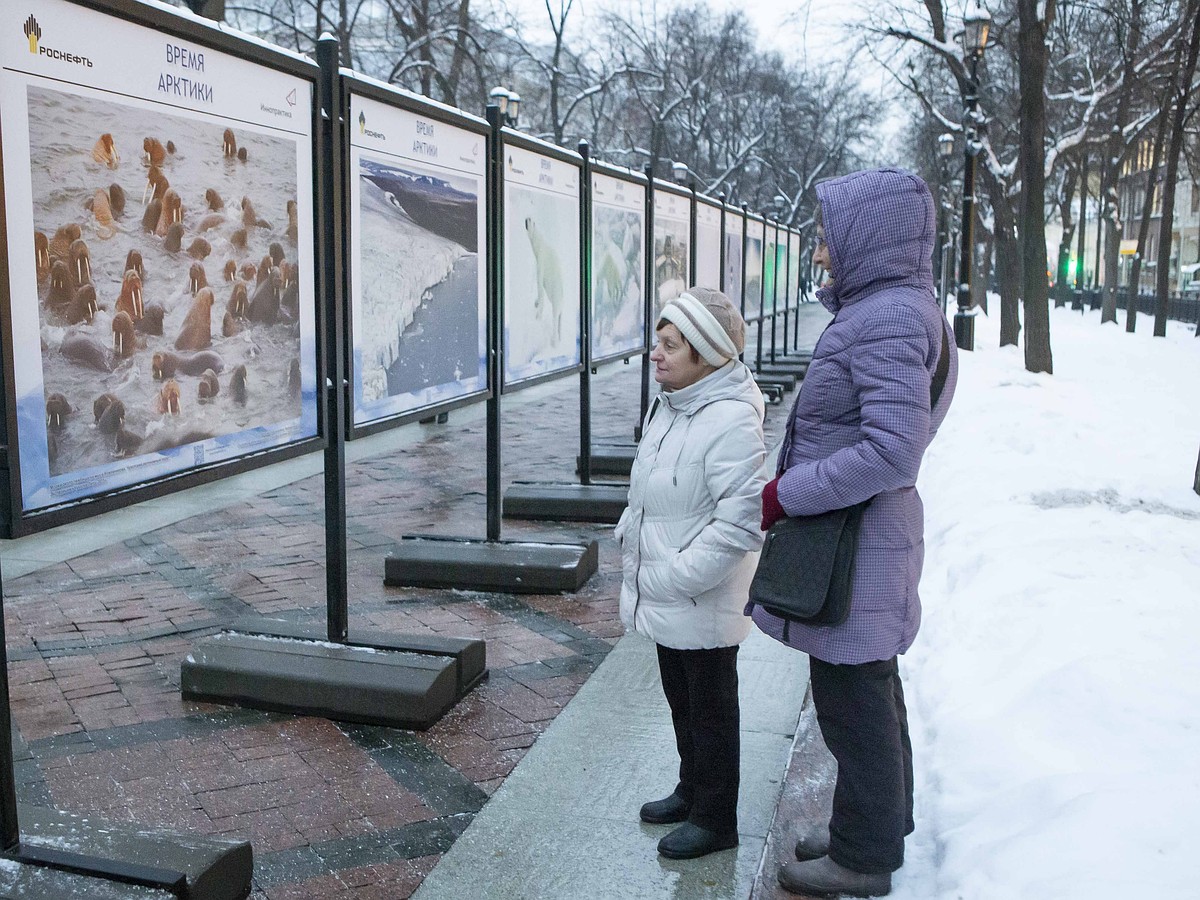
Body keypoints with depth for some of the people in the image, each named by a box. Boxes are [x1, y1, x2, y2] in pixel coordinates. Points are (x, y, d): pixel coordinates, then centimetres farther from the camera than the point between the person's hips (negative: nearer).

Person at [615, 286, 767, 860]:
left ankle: (715, 819, 26)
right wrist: (630, 535, 9)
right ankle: (692, 790, 43)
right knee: (681, 700, 23)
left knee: (710, 707, 9)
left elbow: (741, 522, -28)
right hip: (663, 595, 9)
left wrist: (672, 577, -24)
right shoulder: (668, 405, 5)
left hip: (704, 604, -9)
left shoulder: (731, 420, -24)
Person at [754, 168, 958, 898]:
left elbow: (891, 453, -27)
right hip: (857, 542, 10)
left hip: (851, 545, -10)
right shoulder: (887, 311, 11)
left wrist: (785, 494, -20)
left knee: (853, 700, 4)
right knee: (872, 691, 20)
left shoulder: (889, 320, -20)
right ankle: (882, 826, 37)